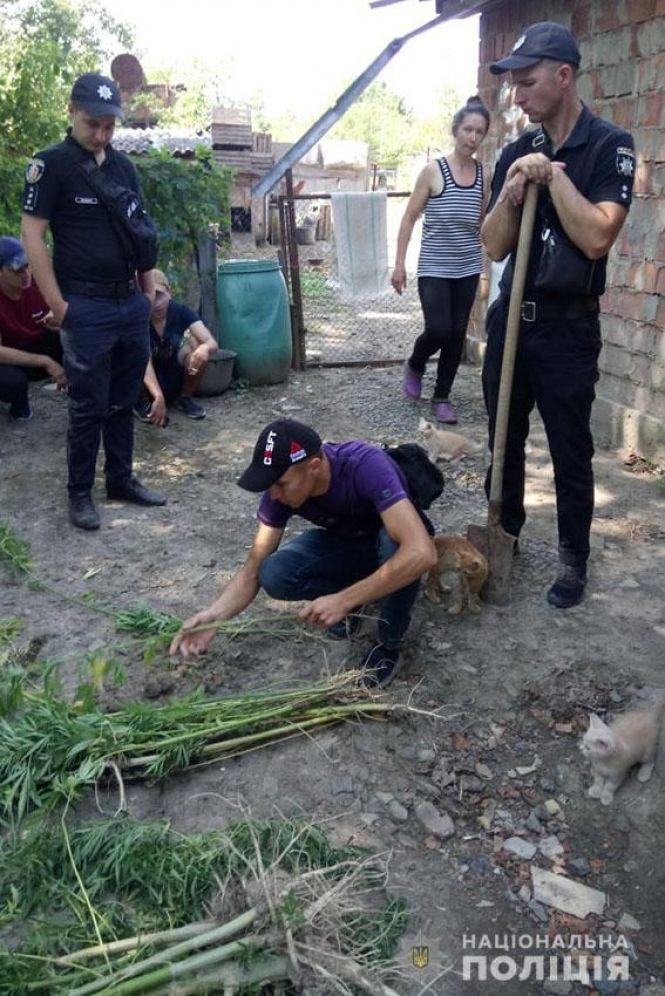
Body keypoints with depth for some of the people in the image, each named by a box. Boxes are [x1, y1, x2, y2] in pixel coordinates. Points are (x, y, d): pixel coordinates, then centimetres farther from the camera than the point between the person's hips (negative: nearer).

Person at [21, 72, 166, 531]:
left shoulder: (124, 166, 12)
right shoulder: (51, 165, -5)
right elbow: (33, 236, -8)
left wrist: (148, 292, 13)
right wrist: (59, 306, -13)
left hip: (132, 304, 6)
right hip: (87, 308, -5)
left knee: (123, 402, 12)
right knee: (89, 406, 0)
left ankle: (121, 478, 25)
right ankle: (80, 493, 13)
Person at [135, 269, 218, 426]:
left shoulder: (181, 311, -18)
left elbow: (212, 343, -30)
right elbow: (144, 362, -38)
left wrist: (205, 348, -56)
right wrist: (158, 397, -54)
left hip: (175, 378, 2)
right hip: (147, 384, -2)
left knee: (197, 344, -26)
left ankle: (185, 397, -3)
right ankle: (141, 403, -6)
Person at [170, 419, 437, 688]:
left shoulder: (366, 466, -38)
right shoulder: (279, 489, -22)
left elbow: (422, 553, -48)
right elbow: (252, 572, -16)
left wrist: (344, 600, -46)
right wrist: (213, 615, -35)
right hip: (343, 542, 4)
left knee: (395, 544, -40)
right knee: (274, 576, -24)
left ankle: (389, 644, -13)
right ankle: (356, 590, 5)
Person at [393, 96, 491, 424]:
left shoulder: (484, 175, 5)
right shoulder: (433, 171, -6)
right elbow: (409, 218, -4)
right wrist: (399, 263, -8)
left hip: (468, 269, 4)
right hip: (434, 268, -4)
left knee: (457, 335, 6)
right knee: (439, 330, -13)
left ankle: (442, 397, 20)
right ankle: (414, 366, 21)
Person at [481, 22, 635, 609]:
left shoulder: (610, 147, -7)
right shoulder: (515, 155, 7)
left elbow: (596, 238, -19)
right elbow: (495, 248, 4)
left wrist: (553, 173, -16)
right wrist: (512, 193, -13)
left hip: (568, 325, -5)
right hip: (511, 316, 5)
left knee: (570, 454, 4)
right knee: (505, 439, 14)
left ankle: (574, 559, 20)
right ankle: (504, 535, 32)